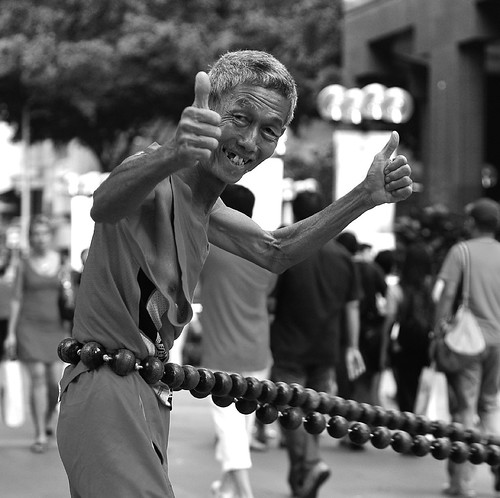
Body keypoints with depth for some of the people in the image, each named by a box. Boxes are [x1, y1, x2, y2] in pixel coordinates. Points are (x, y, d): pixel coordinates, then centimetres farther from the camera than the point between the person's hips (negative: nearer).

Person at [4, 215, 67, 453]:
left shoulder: (61, 261, 6)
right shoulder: (24, 264, 3)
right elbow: (16, 299, 5)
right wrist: (11, 333, -1)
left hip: (56, 326, 2)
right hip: (30, 326, -1)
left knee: (56, 382, -5)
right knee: (38, 379, -9)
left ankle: (49, 420, 26)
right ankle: (40, 435, -2)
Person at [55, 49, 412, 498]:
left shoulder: (202, 202, 15)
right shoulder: (159, 184, -14)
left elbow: (275, 251, 29)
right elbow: (105, 205, -38)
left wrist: (366, 197, 18)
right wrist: (171, 157, -59)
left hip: (148, 398, 10)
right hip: (108, 391, -10)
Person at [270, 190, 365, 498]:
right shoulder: (342, 256, 2)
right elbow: (352, 306, 6)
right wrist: (353, 347, 12)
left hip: (290, 348, -4)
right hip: (326, 349, 4)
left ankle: (311, 463, -20)